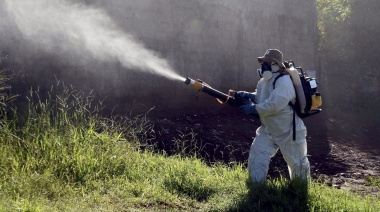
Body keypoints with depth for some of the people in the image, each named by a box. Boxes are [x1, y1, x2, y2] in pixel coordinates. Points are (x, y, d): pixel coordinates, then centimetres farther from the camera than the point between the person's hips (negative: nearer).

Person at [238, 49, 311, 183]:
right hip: (268, 131, 7)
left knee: (297, 164, 14)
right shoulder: (263, 81, 2)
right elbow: (261, 97, 17)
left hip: (289, 132, -7)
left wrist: (253, 108, -26)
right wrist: (249, 96, -3)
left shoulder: (284, 82, -26)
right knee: (256, 158, -6)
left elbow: (273, 105, -35)